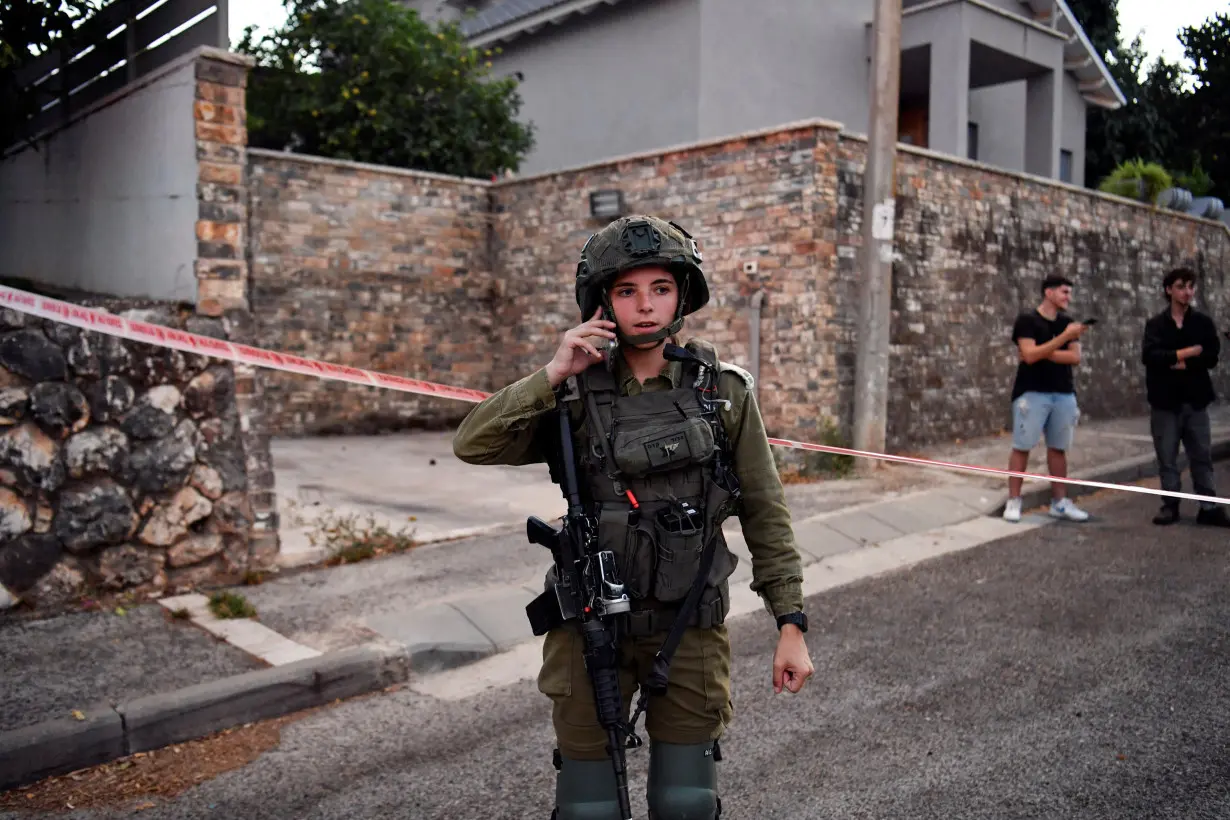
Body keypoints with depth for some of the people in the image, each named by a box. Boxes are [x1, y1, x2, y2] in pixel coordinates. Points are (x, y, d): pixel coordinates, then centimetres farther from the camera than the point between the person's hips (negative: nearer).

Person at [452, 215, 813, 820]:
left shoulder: (724, 391, -4)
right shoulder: (576, 395, -4)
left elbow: (765, 513, -1)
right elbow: (473, 445, -14)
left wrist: (791, 624, -3)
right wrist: (553, 373, -21)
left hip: (690, 629, 0)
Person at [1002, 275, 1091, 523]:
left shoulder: (1067, 323, 11)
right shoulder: (1027, 320, -5)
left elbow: (1075, 357, 3)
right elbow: (1030, 355, -17)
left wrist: (1043, 353, -10)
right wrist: (1064, 336, -19)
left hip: (1064, 394, 5)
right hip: (1032, 393, -5)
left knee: (1058, 448, 9)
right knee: (1022, 447, -3)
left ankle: (1059, 502, 16)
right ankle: (1013, 501, 3)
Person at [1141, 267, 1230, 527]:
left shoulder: (1203, 322, 6)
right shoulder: (1155, 324, 2)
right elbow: (1149, 356, -14)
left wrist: (1183, 363, -15)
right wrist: (1188, 352, -14)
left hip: (1195, 400, 1)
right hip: (1165, 401, -1)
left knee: (1202, 456, 5)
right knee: (1167, 457, 4)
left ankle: (1208, 507, 11)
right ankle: (1171, 505, 13)